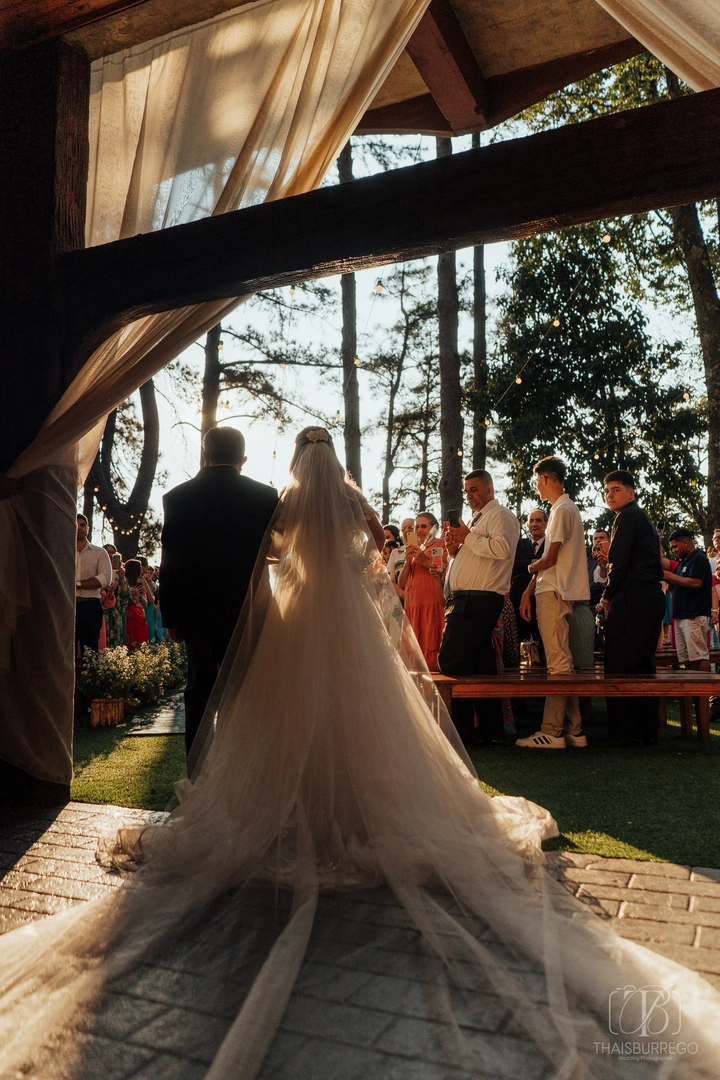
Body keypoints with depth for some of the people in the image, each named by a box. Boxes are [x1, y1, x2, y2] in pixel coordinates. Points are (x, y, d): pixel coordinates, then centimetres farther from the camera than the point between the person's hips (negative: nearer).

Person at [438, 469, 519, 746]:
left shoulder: (501, 515, -3)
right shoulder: (475, 520, 26)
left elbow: (502, 548, -22)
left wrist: (467, 538, -15)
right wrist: (455, 549, 12)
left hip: (479, 601, -10)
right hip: (463, 600, 10)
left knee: (451, 661, -14)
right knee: (482, 666, 11)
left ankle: (462, 731, -8)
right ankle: (491, 731, 16)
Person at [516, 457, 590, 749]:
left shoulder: (562, 509, -11)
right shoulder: (566, 508, 20)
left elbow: (550, 558, -15)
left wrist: (532, 567, 7)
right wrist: (529, 591, 14)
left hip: (554, 593, -10)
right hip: (558, 593, 10)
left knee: (558, 662, -8)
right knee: (562, 662, 10)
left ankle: (552, 731, -6)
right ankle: (572, 730, 15)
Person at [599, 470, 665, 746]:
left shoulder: (627, 517, -7)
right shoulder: (644, 519, 24)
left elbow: (619, 562, -15)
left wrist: (608, 596, -3)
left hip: (633, 599, -10)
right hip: (652, 597, 10)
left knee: (619, 665, -9)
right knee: (643, 665, 12)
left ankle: (622, 733, -8)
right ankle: (647, 731, 16)